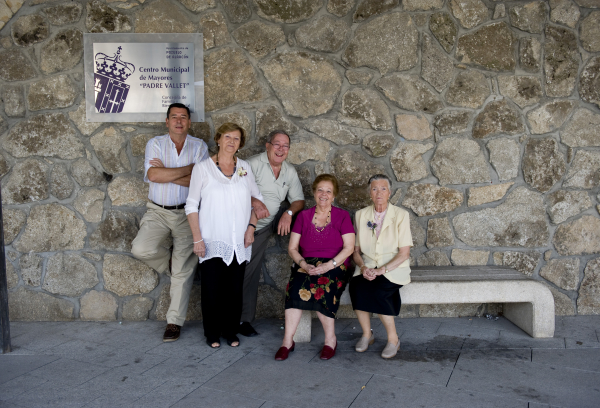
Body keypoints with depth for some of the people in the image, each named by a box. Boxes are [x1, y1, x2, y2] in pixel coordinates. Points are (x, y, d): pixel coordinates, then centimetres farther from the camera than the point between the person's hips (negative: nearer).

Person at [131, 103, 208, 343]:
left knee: (183, 270, -1)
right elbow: (153, 175, -15)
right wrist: (189, 168, -14)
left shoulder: (199, 147, 3)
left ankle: (174, 321, 10)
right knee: (141, 249, -22)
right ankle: (169, 263, 12)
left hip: (186, 213, -1)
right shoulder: (155, 144, 3)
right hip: (158, 211, 1)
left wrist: (166, 174, -12)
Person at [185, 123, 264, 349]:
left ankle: (231, 332, 23)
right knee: (212, 289, 2)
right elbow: (191, 205, -2)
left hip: (239, 243, 3)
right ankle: (212, 333, 19)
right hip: (213, 242, -2)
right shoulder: (203, 168, -1)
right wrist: (197, 239, -8)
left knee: (235, 289, 7)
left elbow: (257, 198, 15)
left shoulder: (245, 168, 8)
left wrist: (251, 226, 2)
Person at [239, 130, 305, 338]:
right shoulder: (253, 164, -11)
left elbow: (298, 200, 7)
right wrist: (254, 202, -37)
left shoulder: (290, 171, 6)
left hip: (271, 224, 5)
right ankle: (244, 319, 7)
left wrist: (288, 212, -15)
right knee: (247, 270, -5)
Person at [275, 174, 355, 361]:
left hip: (334, 266, -2)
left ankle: (330, 339, -16)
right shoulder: (304, 216, 12)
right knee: (296, 286, -30)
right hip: (307, 264, 2)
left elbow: (349, 247, -4)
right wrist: (303, 264, -12)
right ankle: (288, 340, -23)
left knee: (318, 288, -34)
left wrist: (329, 265, -18)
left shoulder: (342, 216, 6)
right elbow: (292, 248, 8)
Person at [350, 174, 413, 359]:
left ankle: (393, 337, -11)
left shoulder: (400, 215, -3)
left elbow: (404, 253, -7)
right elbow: (356, 250, 8)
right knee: (356, 286, -29)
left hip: (394, 268, -3)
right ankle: (366, 333, -8)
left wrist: (382, 270, -20)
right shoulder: (361, 215, 7)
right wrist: (363, 267, -13)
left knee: (376, 290, -32)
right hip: (367, 267, 3)